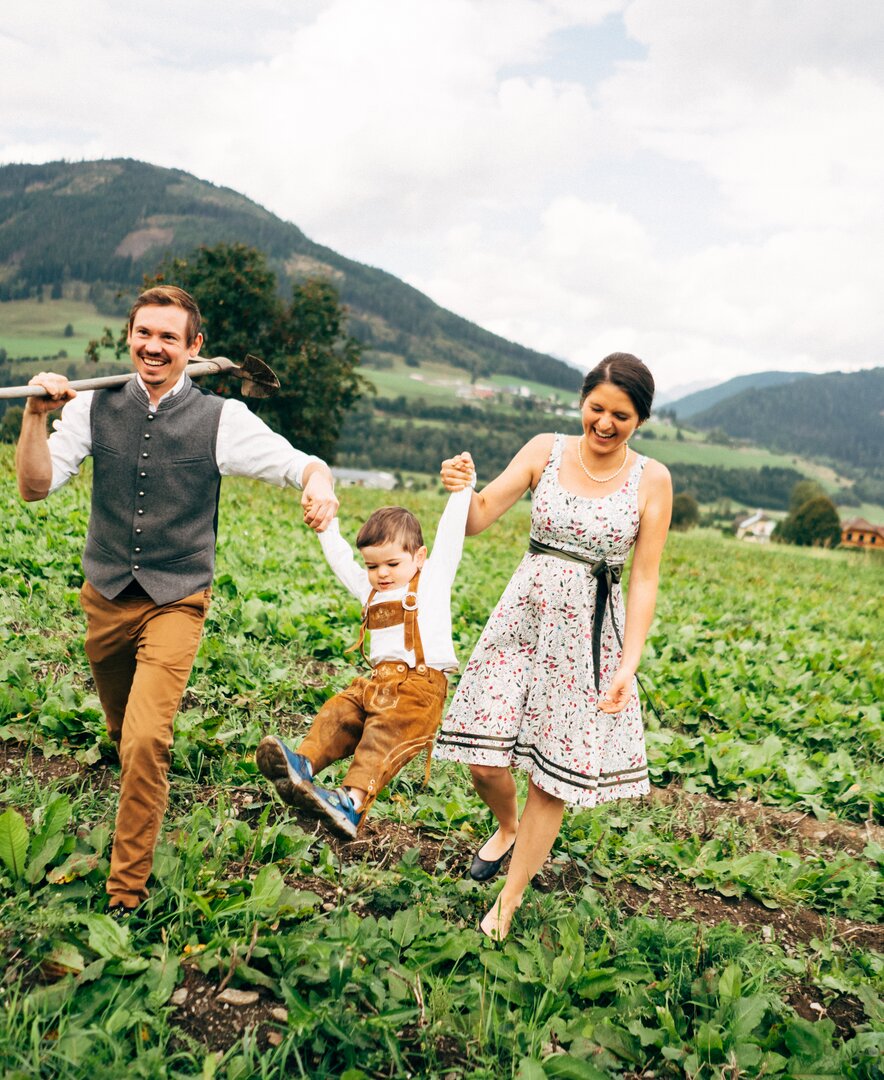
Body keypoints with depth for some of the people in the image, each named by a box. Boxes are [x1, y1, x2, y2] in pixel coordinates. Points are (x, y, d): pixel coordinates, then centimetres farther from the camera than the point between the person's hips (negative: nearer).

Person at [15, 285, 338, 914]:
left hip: (175, 603, -3)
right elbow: (35, 487, -5)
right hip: (106, 597, 4)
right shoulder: (95, 408, -1)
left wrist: (321, 486, -33)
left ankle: (127, 890, 3)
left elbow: (303, 465, -9)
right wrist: (36, 415, -20)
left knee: (146, 741, -16)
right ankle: (149, 814, 54)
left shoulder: (221, 420, -7)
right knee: (123, 735, 22)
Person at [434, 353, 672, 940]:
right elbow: (477, 521, -5)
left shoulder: (651, 480, -4)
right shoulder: (546, 450, -1)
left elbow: (645, 579, -3)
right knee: (485, 758, -1)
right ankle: (507, 827, 37)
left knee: (555, 774, 5)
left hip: (591, 634, -1)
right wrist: (461, 487, -27)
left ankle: (508, 904, 25)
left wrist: (629, 664, -10)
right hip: (523, 616, 1)